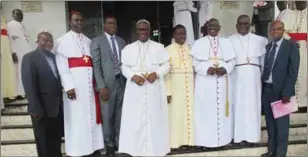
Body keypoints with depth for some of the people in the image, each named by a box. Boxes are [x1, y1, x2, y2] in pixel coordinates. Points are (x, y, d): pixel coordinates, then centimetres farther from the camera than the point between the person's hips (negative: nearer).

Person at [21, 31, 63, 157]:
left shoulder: (55, 58, 10)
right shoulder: (29, 58, -7)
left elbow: (59, 80, 7)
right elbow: (29, 84, -14)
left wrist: (62, 102, -2)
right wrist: (36, 109, -19)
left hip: (58, 107, 5)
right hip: (42, 109, -5)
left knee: (56, 141, 18)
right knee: (44, 143, 12)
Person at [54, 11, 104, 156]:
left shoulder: (88, 41, 16)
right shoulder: (63, 41, 0)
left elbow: (94, 62, 14)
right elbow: (61, 65, -8)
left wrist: (97, 82, 5)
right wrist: (69, 86, -17)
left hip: (89, 82, 5)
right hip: (74, 83, -5)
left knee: (92, 114, 9)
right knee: (76, 117, -1)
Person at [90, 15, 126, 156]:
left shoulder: (122, 41, 14)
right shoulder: (97, 41, 0)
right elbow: (96, 65, -6)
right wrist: (102, 86, -14)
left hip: (122, 82, 4)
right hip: (108, 83, -4)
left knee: (120, 114, 10)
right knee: (108, 116, 4)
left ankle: (118, 141, 25)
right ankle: (109, 144, 19)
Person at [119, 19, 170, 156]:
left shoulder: (159, 47, 9)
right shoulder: (128, 48, 11)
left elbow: (166, 65, 6)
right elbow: (124, 67, 7)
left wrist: (156, 74, -13)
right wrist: (133, 76, -12)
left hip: (154, 88, 0)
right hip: (135, 89, 1)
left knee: (155, 117, 2)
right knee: (135, 118, 0)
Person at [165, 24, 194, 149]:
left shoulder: (190, 49, 11)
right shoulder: (168, 50, -1)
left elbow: (195, 67, 13)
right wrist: (167, 91, -12)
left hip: (189, 86, 4)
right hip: (175, 86, -3)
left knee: (189, 112, 7)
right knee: (176, 112, -1)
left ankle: (189, 139, 19)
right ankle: (176, 141, 11)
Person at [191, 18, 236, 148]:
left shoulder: (226, 43, 13)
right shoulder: (199, 43, 5)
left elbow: (231, 61, 8)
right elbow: (195, 63, -1)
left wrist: (225, 69, -12)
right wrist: (207, 69, -17)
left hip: (222, 82, 3)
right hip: (205, 81, -2)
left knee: (222, 109, 6)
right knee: (205, 110, -2)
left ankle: (222, 138, 18)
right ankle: (205, 139, 7)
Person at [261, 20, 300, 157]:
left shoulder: (291, 46, -4)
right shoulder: (267, 47, 10)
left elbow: (293, 71, -10)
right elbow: (264, 69, 7)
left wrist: (286, 92, -16)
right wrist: (261, 88, -1)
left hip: (281, 90, -5)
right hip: (266, 89, 5)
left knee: (281, 123, 6)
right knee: (270, 122, 14)